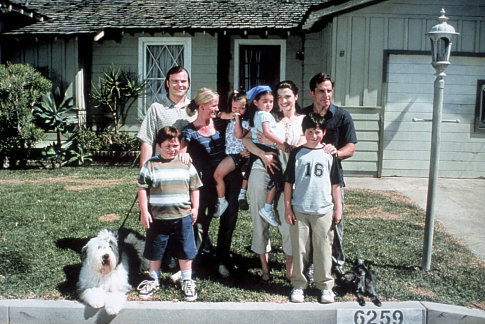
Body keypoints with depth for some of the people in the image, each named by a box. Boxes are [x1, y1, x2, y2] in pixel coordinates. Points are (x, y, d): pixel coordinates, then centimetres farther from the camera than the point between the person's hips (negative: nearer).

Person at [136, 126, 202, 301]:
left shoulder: (186, 165, 4)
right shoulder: (150, 165, -2)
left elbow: (194, 188, 10)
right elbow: (142, 189, -1)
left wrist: (195, 208, 5)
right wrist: (144, 211, -6)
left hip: (182, 216, 1)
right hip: (157, 217, -1)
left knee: (185, 251, 9)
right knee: (155, 251, 13)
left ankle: (187, 281, 25)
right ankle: (154, 280, 32)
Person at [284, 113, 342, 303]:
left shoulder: (329, 155, 5)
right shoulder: (297, 154, 3)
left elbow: (335, 184, 9)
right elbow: (288, 182, 4)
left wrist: (338, 208, 6)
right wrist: (287, 207, 0)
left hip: (323, 211, 0)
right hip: (299, 210, 0)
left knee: (323, 250, 5)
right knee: (299, 249, 6)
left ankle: (325, 286, 19)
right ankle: (298, 285, 19)